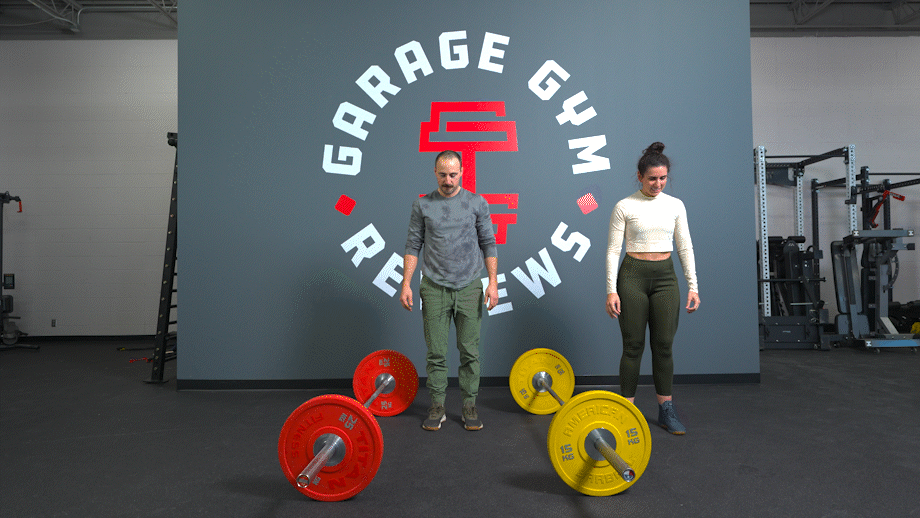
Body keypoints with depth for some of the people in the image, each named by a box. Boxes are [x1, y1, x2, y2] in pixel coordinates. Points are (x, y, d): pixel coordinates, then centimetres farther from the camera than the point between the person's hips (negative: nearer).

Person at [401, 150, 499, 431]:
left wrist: (493, 281, -4)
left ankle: (470, 405, 17)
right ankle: (437, 406, 16)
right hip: (434, 289, 0)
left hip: (469, 287, 0)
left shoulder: (477, 203, 4)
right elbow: (413, 247, 5)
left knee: (470, 351, 5)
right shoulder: (422, 205, 4)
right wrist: (406, 284, -2)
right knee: (436, 352, 5)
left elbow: (488, 244, 5)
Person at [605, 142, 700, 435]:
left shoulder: (675, 205, 6)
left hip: (666, 276, 3)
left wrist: (693, 285, 2)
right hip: (633, 276, -3)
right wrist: (611, 290, -12)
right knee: (633, 345, 1)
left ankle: (666, 411, 20)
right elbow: (613, 250, -6)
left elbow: (685, 248, 8)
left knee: (664, 345, 7)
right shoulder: (624, 207, -4)